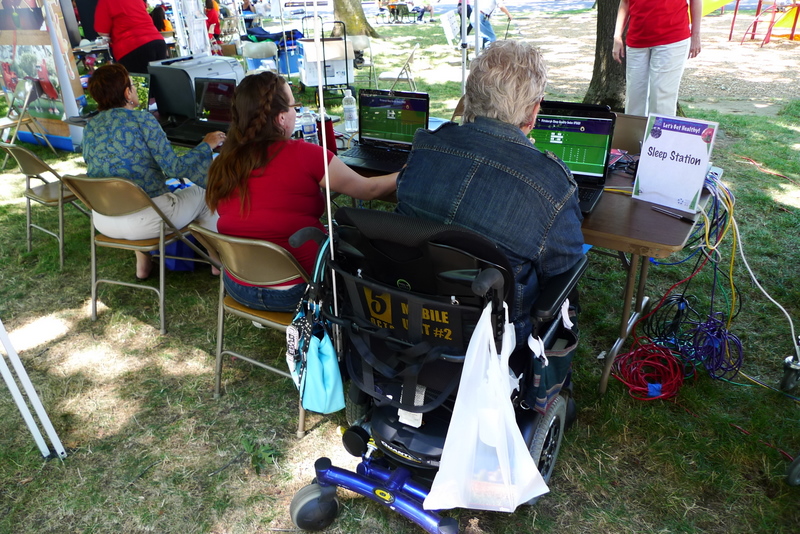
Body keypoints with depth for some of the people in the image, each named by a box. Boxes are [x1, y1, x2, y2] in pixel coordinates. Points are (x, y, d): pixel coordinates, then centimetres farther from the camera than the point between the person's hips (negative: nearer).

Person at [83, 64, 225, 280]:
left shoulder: (90, 127, 6)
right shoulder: (142, 120, -12)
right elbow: (174, 168, -15)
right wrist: (206, 145, -1)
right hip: (143, 220, -6)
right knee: (202, 193, 17)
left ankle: (142, 263, 38)